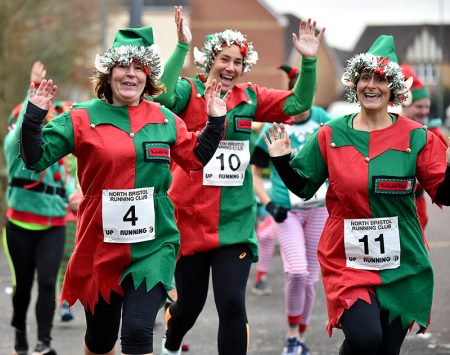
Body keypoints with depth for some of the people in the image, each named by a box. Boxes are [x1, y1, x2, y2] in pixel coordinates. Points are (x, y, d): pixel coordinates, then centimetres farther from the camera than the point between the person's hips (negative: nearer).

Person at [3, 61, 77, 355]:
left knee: (47, 280, -11)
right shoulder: (16, 147, -3)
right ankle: (20, 331, 30)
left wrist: (72, 196, -3)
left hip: (53, 225, 2)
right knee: (23, 282, 7)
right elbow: (27, 121, -21)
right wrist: (35, 87, -30)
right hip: (21, 225, -2)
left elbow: (65, 179, 19)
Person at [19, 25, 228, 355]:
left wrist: (215, 121, 9)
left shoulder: (165, 119, 6)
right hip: (100, 245, 0)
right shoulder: (82, 118, -3)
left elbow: (196, 157, 19)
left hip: (153, 245, 0)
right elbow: (36, 158, -4)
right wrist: (34, 116, -17)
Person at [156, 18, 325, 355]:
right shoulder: (189, 91, -6)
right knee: (190, 303, 13)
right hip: (190, 218, -2)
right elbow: (163, 95, -27)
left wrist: (309, 60, -12)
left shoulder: (250, 98, 5)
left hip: (236, 222, 2)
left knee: (232, 303, -9)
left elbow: (298, 104, 0)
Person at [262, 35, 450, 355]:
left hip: (402, 264, 1)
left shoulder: (415, 136, -1)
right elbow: (303, 188, 11)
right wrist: (282, 161, -5)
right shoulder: (331, 135, 2)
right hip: (347, 259, -1)